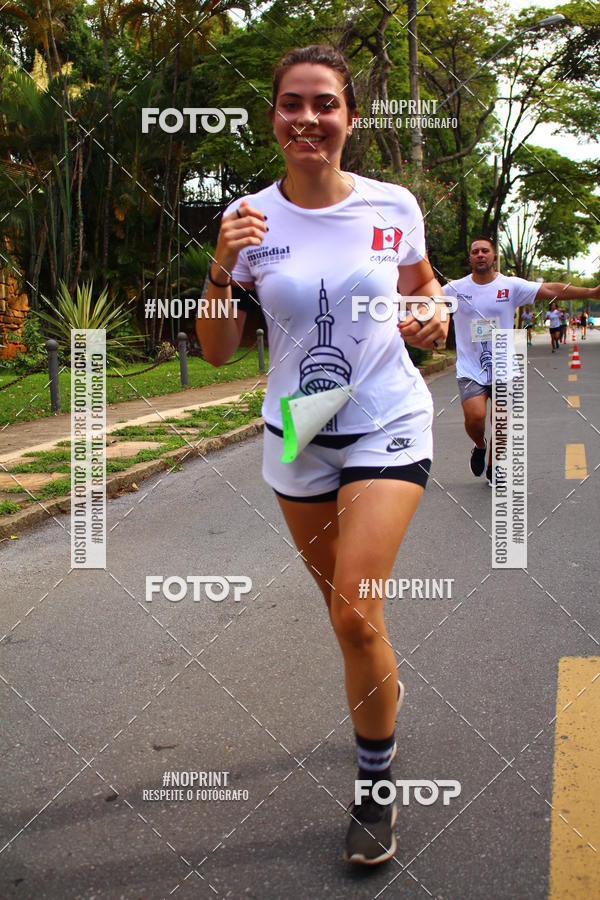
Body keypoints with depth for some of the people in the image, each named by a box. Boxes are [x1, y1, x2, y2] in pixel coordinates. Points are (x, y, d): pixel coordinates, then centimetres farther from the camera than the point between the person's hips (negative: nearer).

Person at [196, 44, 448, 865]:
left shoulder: (394, 206, -4)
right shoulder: (251, 220, -4)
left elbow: (422, 282, 15)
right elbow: (216, 352, -3)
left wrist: (434, 314, -8)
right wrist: (222, 267, -19)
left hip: (388, 426, -2)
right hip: (296, 436, 2)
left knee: (355, 615, -13)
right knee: (344, 611, 16)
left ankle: (377, 788, 9)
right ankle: (382, 693, 49)